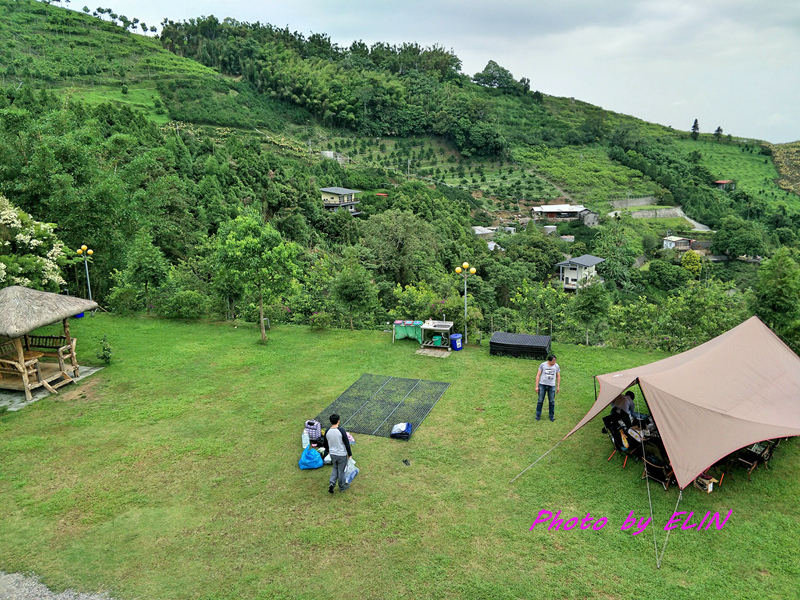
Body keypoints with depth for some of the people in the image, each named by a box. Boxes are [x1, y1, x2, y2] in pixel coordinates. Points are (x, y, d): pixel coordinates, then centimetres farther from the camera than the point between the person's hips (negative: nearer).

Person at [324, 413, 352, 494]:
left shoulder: (327, 431, -8)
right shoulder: (341, 430, -22)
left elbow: (326, 444, 6)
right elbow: (347, 443, -16)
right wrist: (350, 454, -3)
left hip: (332, 454, 4)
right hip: (342, 454, -4)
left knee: (335, 468, 25)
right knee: (341, 470, 13)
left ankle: (332, 484, 11)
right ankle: (342, 487, 30)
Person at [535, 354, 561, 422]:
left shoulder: (556, 366, 1)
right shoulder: (542, 365, -5)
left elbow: (558, 376, 11)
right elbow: (538, 375, 0)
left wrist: (558, 386, 8)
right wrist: (537, 386, -2)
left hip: (552, 386, 1)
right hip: (542, 385, -1)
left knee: (552, 401, 5)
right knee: (540, 400, 3)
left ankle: (552, 416, 20)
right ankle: (538, 415, 17)